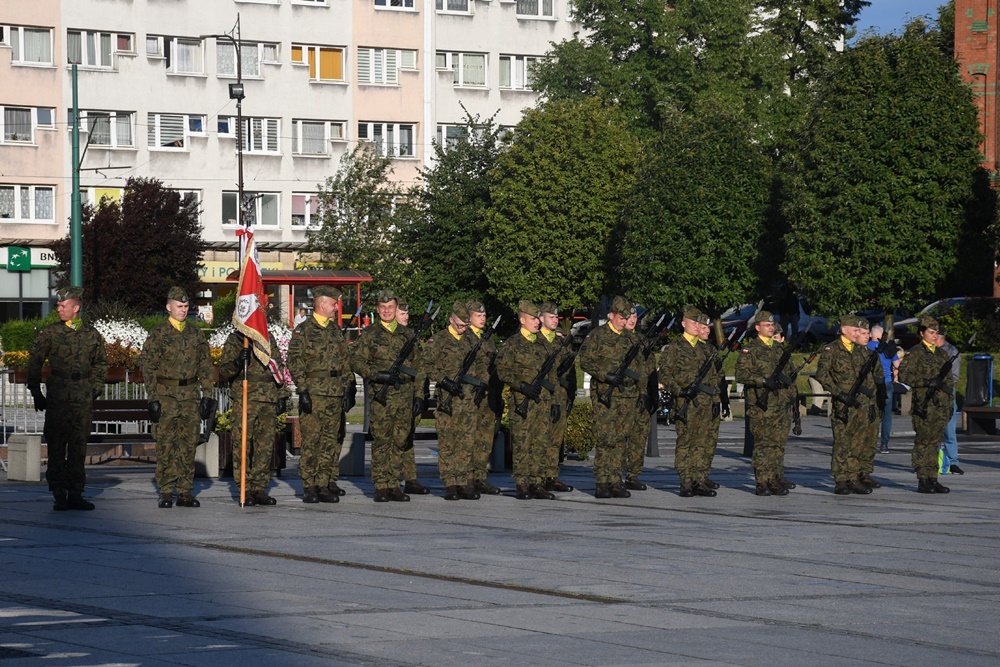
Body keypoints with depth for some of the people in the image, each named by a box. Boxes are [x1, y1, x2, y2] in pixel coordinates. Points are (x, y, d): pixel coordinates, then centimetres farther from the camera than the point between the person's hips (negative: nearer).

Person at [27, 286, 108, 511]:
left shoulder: (92, 335, 7)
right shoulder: (50, 333, 1)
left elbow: (101, 364, 20)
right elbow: (34, 362, 4)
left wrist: (96, 389, 11)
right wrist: (36, 393, 0)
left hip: (83, 397, 2)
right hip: (57, 397, -2)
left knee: (79, 444, 5)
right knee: (56, 444, -3)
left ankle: (75, 494, 11)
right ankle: (58, 494, 2)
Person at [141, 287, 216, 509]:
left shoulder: (196, 334, 12)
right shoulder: (158, 334, 0)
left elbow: (206, 366, 14)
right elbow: (148, 367, -3)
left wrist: (207, 395, 7)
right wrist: (153, 398, -9)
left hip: (191, 396, 4)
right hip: (166, 396, -4)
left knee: (189, 444, 4)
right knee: (165, 445, -4)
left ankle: (185, 492, 9)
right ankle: (165, 493, 0)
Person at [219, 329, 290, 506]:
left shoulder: (269, 339, 16)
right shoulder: (235, 340, 2)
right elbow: (223, 372, -1)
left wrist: (282, 396, 16)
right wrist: (237, 363, -21)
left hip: (269, 401, 5)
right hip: (244, 399, -4)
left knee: (265, 445, 4)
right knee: (242, 445, -6)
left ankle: (260, 489, 9)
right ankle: (245, 490, -2)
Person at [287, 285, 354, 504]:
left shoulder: (336, 330, 17)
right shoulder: (303, 330, -3)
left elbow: (345, 360, 22)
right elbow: (295, 362, -8)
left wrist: (349, 386, 15)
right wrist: (303, 390, -15)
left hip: (335, 394, 6)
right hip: (313, 393, -6)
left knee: (332, 441, 7)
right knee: (311, 439, -5)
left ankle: (325, 485, 12)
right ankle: (309, 487, -2)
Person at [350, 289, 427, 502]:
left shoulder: (407, 334, 14)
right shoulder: (369, 334, 3)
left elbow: (418, 367, 16)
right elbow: (356, 361, -2)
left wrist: (419, 395, 8)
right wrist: (378, 375, -15)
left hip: (405, 395, 4)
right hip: (381, 395, -4)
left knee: (399, 441, 5)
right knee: (381, 440, -5)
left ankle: (394, 486, 10)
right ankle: (380, 487, -2)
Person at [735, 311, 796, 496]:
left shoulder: (780, 348, 19)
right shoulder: (749, 350, -2)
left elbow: (788, 374, 26)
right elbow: (741, 374, -12)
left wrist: (793, 396, 20)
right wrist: (763, 380, -21)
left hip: (782, 404, 6)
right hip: (761, 405, -6)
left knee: (779, 443, 9)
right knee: (763, 444, -7)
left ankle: (777, 478, 17)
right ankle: (763, 483, -5)